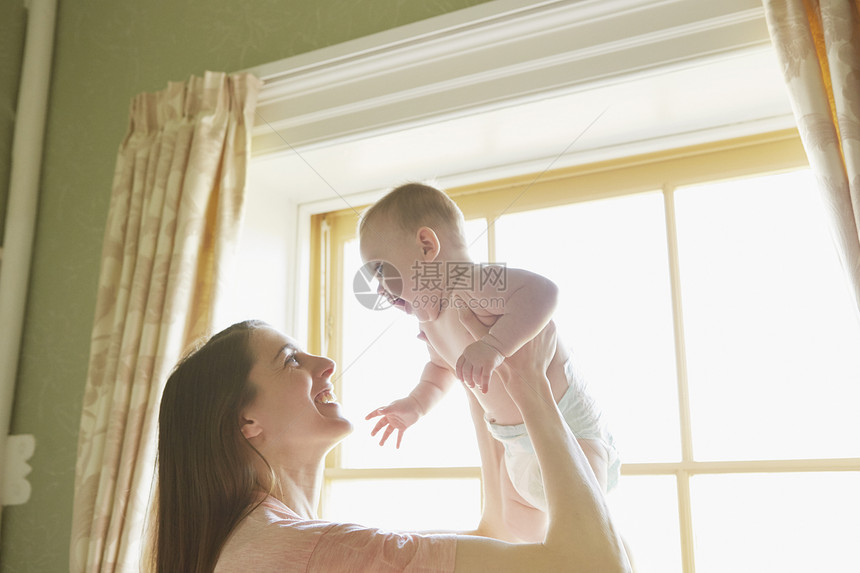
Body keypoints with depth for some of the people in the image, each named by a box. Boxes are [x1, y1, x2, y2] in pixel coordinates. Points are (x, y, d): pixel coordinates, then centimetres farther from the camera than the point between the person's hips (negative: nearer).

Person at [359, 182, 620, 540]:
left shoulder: (473, 283, -27)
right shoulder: (431, 324, 3)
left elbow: (542, 292, -44)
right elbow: (441, 367, 24)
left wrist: (494, 345, -53)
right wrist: (415, 404, 9)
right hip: (517, 443, 10)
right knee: (521, 528, 24)